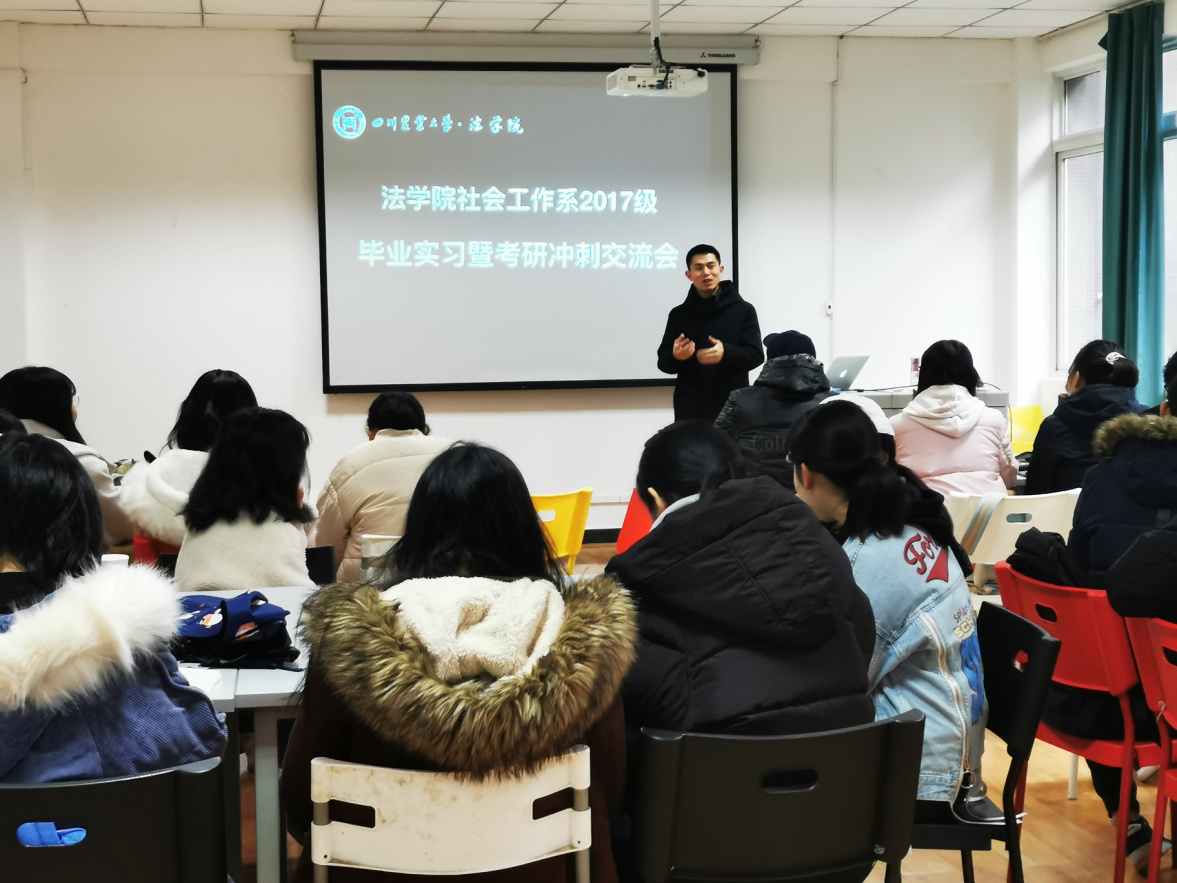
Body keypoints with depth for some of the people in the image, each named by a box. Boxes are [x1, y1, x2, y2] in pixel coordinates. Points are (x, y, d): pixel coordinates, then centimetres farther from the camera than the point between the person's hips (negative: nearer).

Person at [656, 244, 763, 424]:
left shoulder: (743, 310, 3)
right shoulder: (678, 314, 9)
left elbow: (756, 355, -3)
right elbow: (663, 362, 10)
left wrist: (726, 353, -22)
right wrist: (675, 356, -14)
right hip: (690, 410, 2)